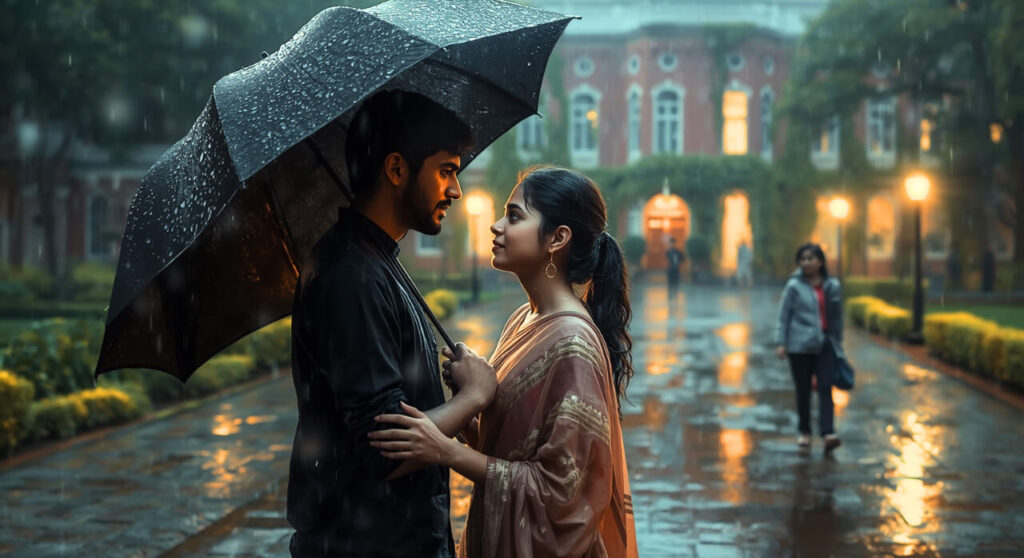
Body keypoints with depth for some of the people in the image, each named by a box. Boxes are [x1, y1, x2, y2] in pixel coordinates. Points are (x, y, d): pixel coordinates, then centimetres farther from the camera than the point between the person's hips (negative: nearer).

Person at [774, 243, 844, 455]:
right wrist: (780, 343, -8)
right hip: (800, 345, -1)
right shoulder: (794, 286, -3)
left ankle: (829, 434, -18)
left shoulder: (832, 286, 6)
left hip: (826, 344, 1)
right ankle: (805, 432, 20)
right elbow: (783, 316, -2)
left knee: (826, 389, -9)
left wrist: (838, 341, 15)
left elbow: (837, 316, 14)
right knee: (803, 390, 6)